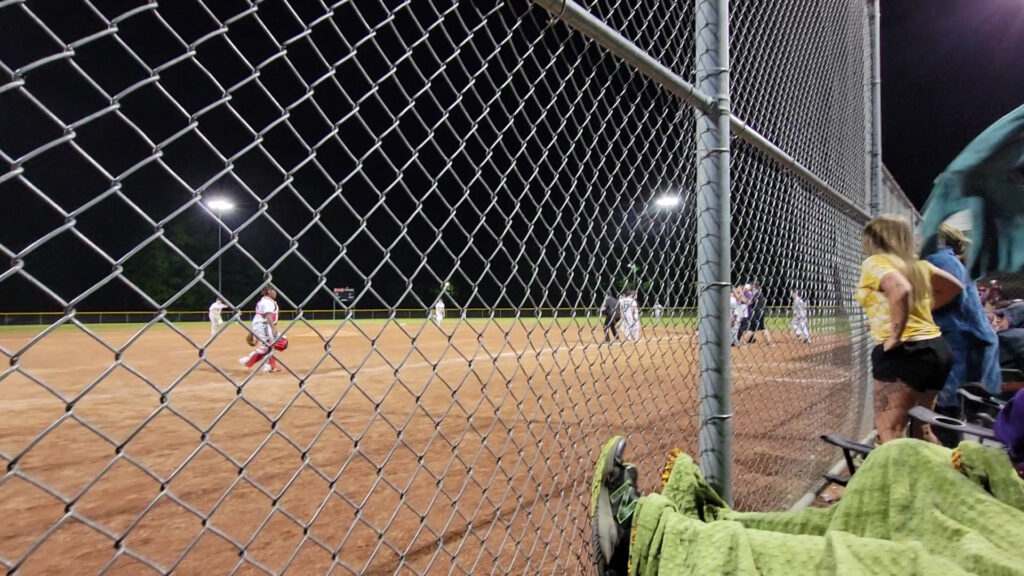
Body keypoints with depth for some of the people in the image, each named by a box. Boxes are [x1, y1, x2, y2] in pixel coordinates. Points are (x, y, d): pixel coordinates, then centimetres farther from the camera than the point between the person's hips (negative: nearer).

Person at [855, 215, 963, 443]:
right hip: (936, 348, 9)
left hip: (904, 352, -9)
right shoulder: (917, 264, 16)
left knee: (889, 433, -7)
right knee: (922, 430, 20)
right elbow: (955, 287, 29)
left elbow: (901, 290, -28)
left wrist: (894, 336, -21)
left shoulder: (875, 262, -8)